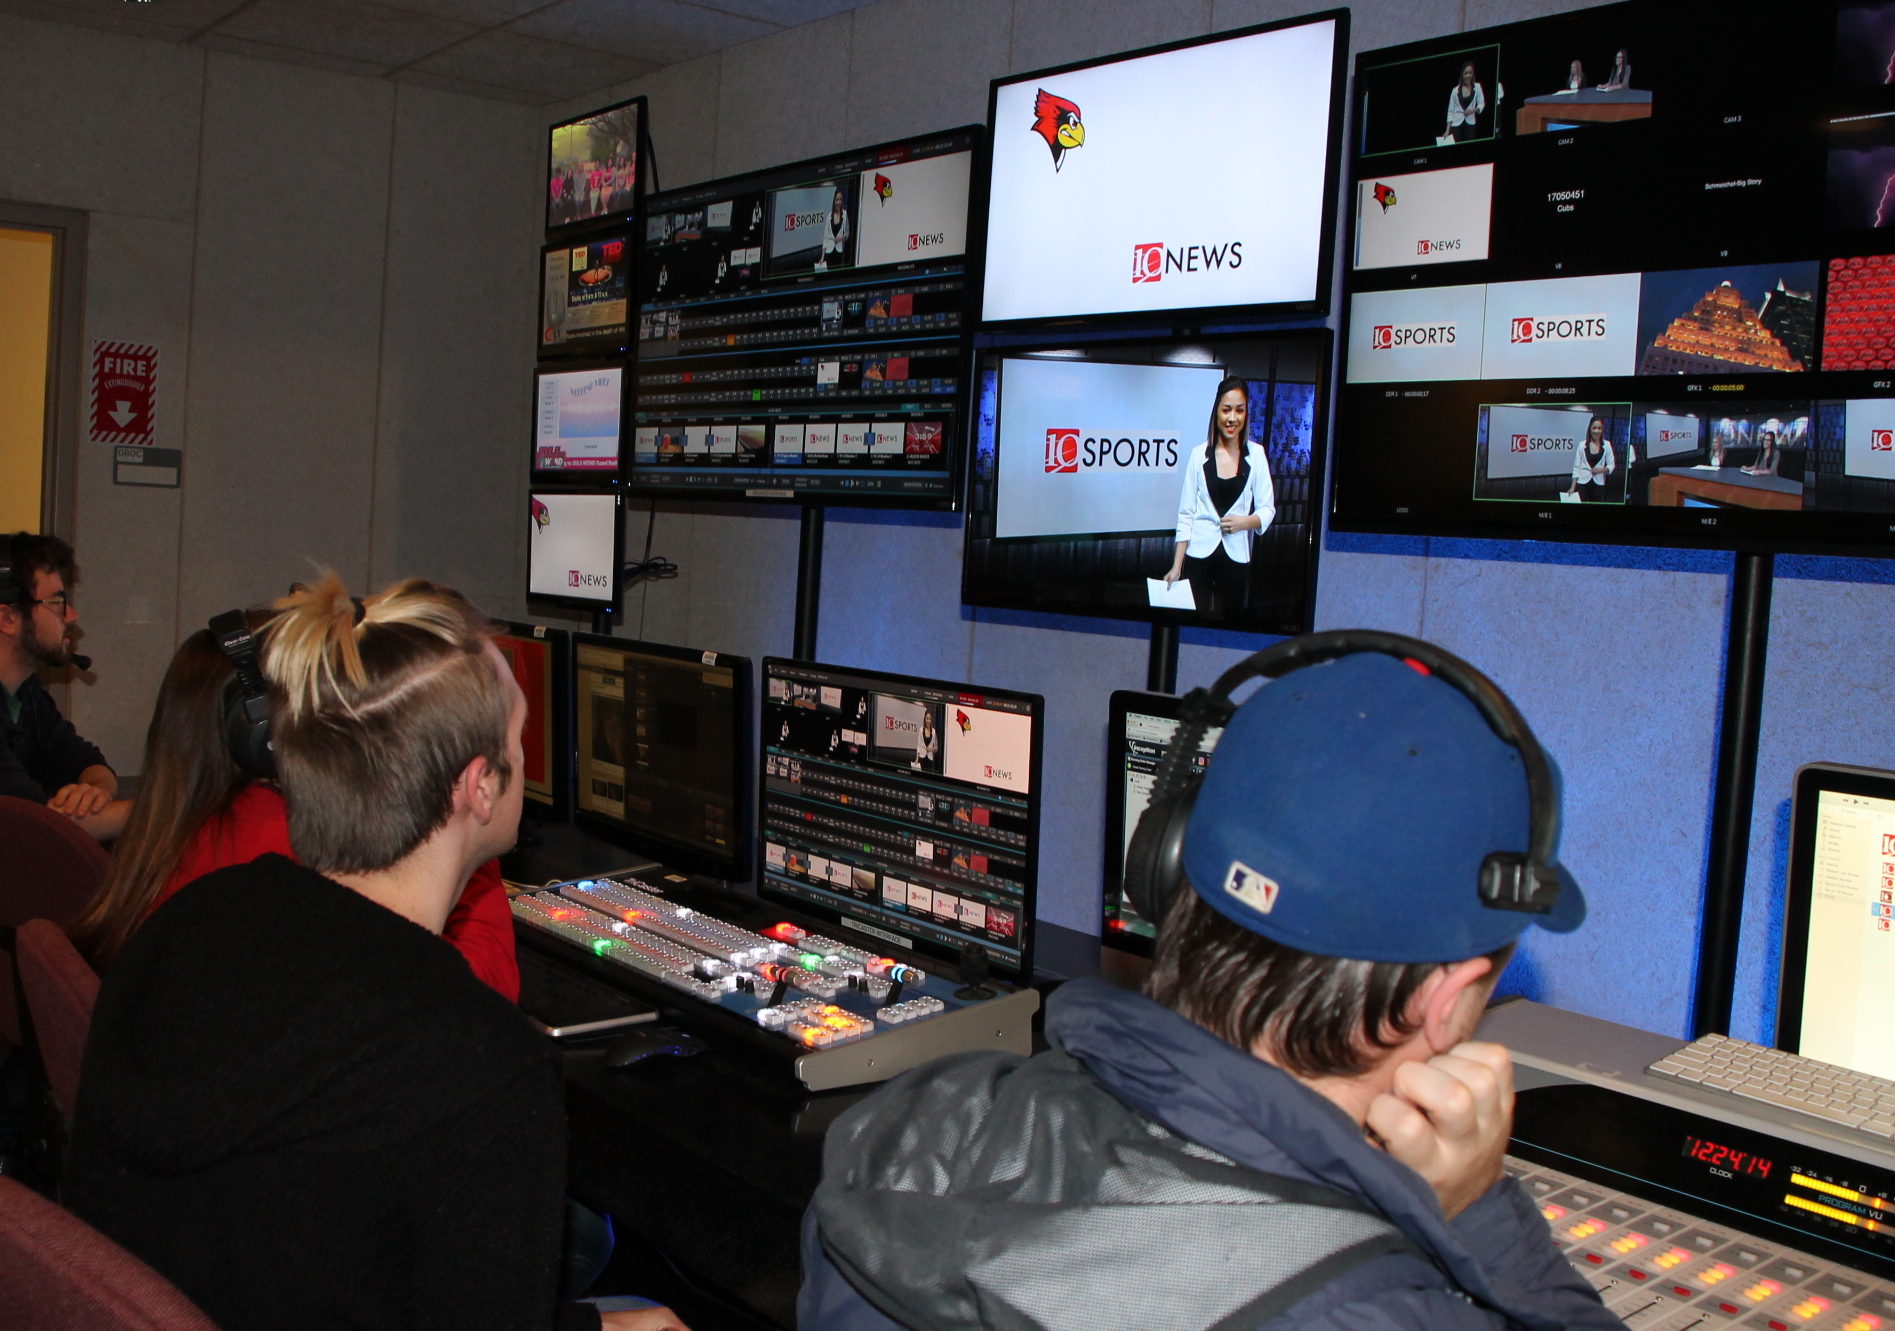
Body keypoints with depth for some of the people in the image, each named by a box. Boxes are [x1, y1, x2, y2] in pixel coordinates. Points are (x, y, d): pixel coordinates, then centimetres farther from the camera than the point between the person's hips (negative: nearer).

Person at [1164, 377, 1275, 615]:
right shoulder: (1199, 454, 2)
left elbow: (1268, 509, 7)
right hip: (1199, 554, -1)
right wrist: (1176, 567, -1)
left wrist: (1245, 522, -14)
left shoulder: (1256, 455, 4)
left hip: (1236, 557, 1)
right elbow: (1185, 514, 3)